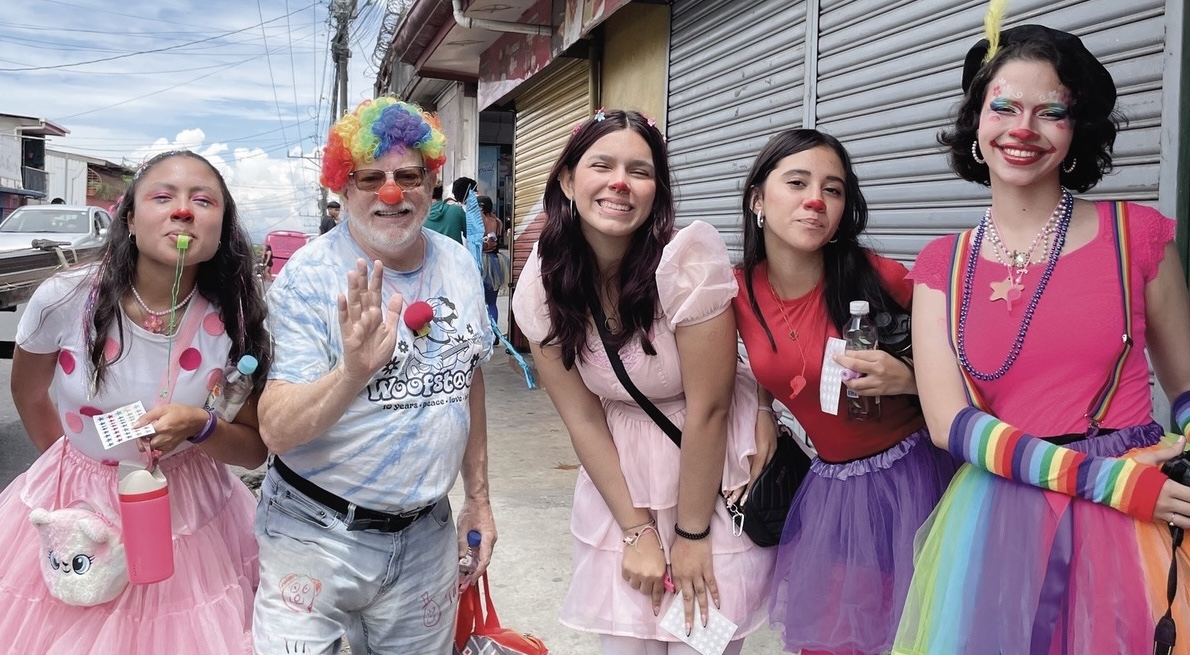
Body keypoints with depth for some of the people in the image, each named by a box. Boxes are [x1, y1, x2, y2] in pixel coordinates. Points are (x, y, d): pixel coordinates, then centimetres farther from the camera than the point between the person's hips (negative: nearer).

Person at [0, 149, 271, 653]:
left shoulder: (236, 322, -16)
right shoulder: (64, 300, -17)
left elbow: (254, 449, -7)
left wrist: (199, 427, -26)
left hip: (189, 513, 0)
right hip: (75, 508, 0)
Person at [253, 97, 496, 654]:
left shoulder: (459, 264, -1)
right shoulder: (309, 277, -16)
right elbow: (277, 430, -22)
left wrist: (478, 497, 13)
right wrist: (353, 372, -40)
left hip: (425, 535, 5)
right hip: (317, 536, -4)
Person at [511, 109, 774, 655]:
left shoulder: (689, 259, -24)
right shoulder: (542, 284, -11)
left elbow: (708, 409, -18)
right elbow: (582, 418, -5)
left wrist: (691, 533, -11)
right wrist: (637, 530, -6)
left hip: (714, 478, -3)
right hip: (617, 479, 3)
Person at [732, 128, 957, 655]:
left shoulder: (881, 278, -17)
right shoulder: (740, 291, -6)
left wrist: (908, 379, -23)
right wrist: (763, 416, 1)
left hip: (911, 475, -3)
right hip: (830, 486, 4)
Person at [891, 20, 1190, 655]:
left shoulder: (1138, 235, -2)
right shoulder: (942, 266, 1)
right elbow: (950, 423, -7)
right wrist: (1110, 478, -15)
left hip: (1137, 520, -1)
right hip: (1000, 519, 1)